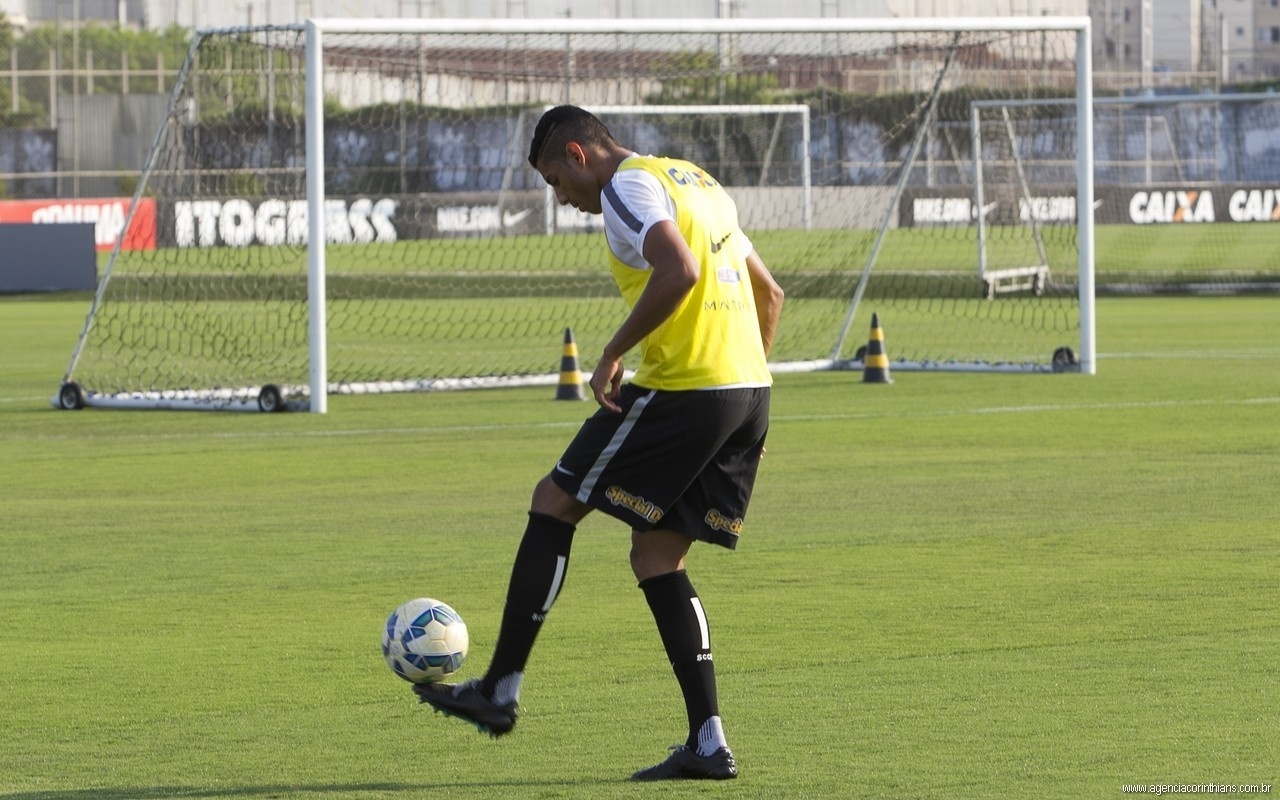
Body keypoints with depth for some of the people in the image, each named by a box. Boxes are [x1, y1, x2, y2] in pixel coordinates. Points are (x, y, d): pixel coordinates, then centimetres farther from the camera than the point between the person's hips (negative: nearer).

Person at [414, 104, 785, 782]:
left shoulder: (627, 187, -7)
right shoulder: (697, 181, 23)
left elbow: (679, 270, -25)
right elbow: (769, 293, 25)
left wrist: (612, 356, -17)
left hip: (683, 389, -9)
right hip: (748, 393, 9)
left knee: (554, 502, 4)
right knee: (657, 558, 13)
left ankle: (500, 691, 6)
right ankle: (707, 744, 5)